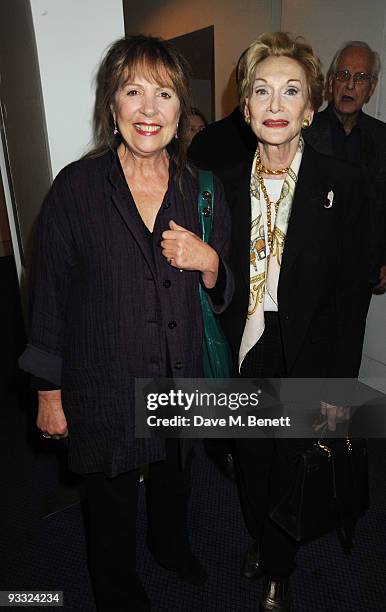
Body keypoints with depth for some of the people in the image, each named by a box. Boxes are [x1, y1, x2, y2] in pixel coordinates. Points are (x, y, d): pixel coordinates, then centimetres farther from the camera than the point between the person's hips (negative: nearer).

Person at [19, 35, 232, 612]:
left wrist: (208, 261, -18)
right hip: (102, 385, -2)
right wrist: (49, 391, -4)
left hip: (182, 379, 3)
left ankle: (171, 544, 63)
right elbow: (49, 297, -8)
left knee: (174, 478, 28)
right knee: (111, 502, 21)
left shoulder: (203, 189, -3)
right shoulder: (76, 187, -13)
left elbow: (221, 296, 5)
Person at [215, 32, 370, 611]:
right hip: (243, 359, 3)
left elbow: (351, 292, -8)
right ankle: (260, 539, 55)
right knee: (250, 463, 21)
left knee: (290, 469, 17)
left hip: (306, 361, -2)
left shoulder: (342, 184, -10)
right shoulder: (227, 183, -1)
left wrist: (339, 384, -8)